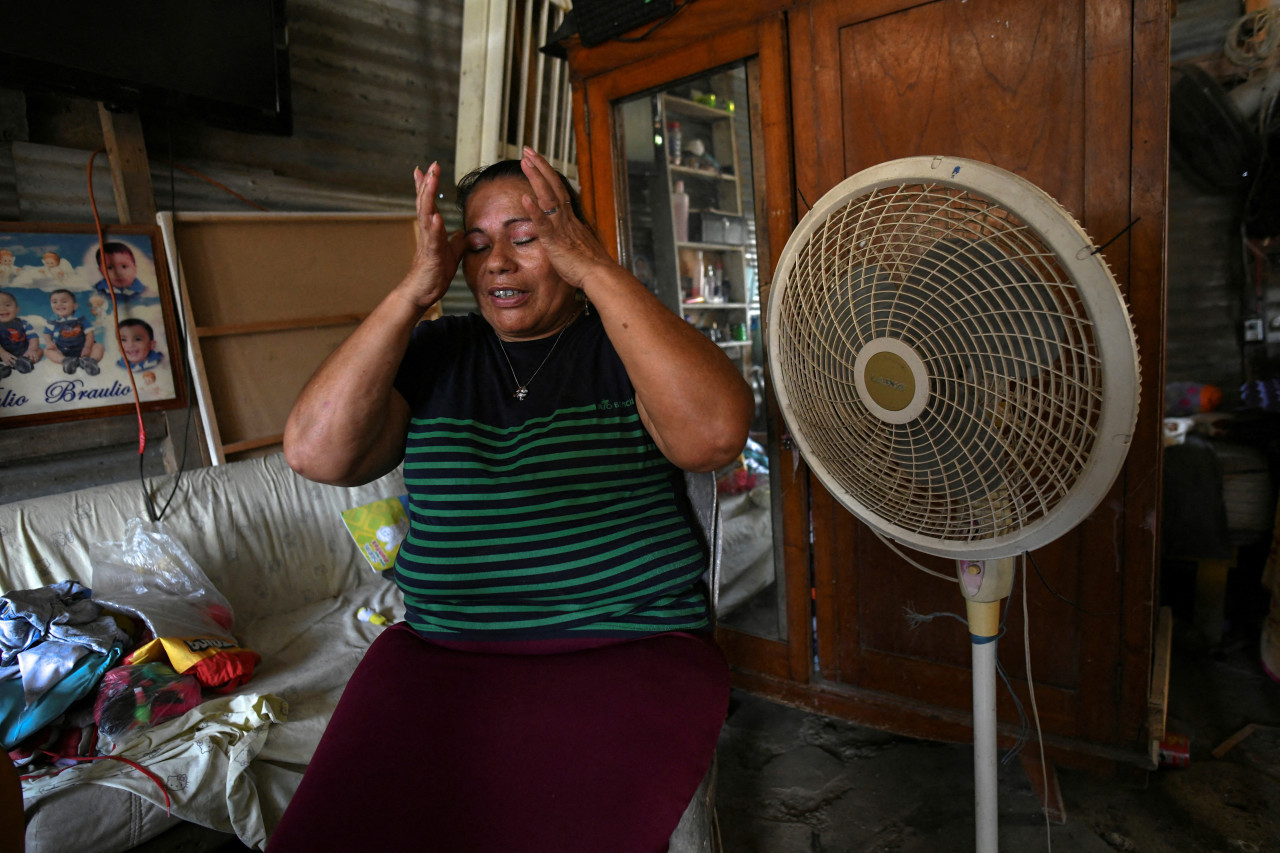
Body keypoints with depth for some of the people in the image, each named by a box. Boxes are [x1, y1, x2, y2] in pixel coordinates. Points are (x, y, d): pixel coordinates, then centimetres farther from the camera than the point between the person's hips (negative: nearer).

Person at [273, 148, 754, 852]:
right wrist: (414, 290, -9)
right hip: (438, 654, 3)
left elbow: (714, 436, -20)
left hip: (630, 654, -2)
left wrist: (595, 269, -18)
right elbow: (315, 455, -5)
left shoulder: (625, 343, 1)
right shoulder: (433, 354, 9)